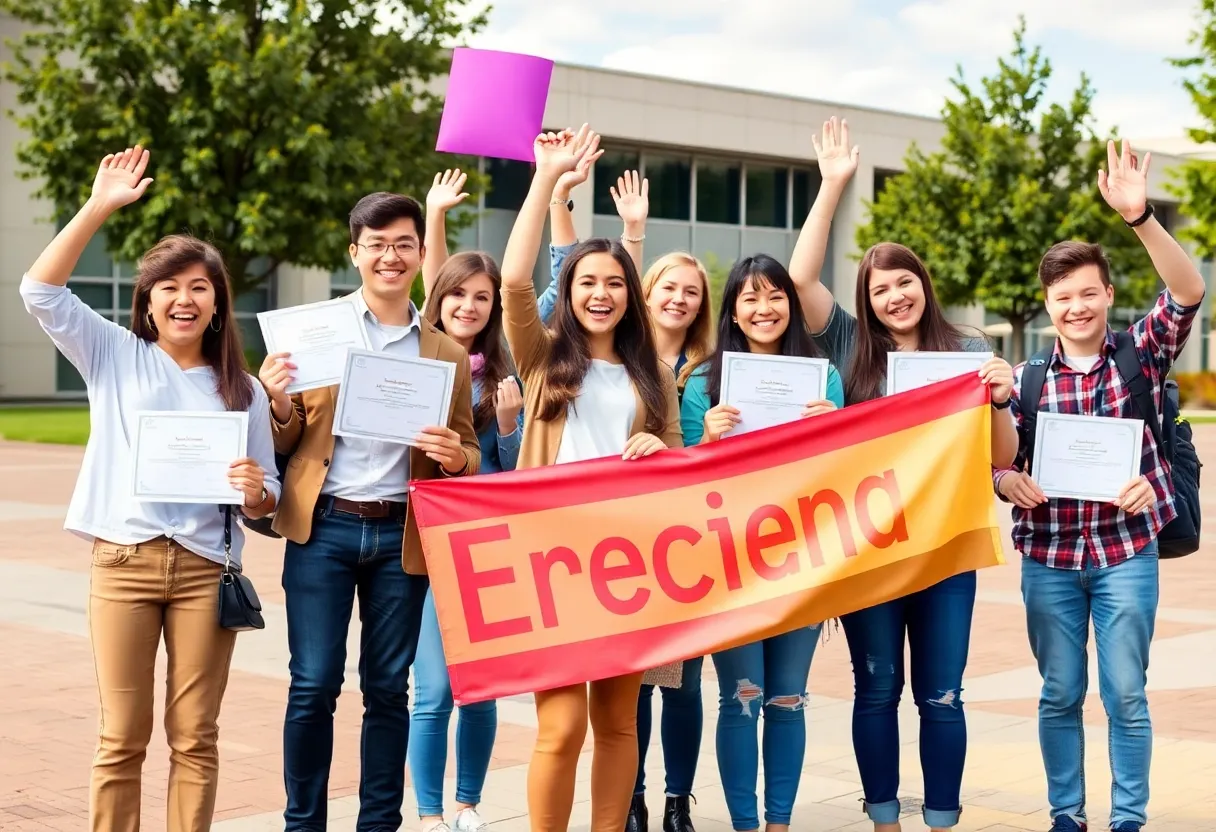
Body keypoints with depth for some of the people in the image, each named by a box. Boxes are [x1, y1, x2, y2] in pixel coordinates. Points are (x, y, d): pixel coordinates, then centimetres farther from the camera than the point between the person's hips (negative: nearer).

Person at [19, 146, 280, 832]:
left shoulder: (243, 389, 10)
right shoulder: (115, 356, 7)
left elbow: (268, 494, 12)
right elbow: (41, 290, -5)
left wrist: (255, 491, -12)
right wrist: (100, 207, -10)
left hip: (205, 568, 1)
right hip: (123, 562, -1)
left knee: (196, 737, 4)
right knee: (122, 737, 2)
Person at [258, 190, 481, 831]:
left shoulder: (448, 355, 9)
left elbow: (468, 454, 14)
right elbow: (288, 440, 7)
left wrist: (455, 456, -10)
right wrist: (280, 405, -15)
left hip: (401, 535, 1)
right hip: (322, 527, -1)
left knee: (388, 688, 7)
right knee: (314, 684, -1)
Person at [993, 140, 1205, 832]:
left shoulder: (1143, 353, -2)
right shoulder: (1027, 379, 3)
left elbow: (1189, 294, -19)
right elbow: (999, 461, 8)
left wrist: (1140, 217, -33)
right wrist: (1007, 481, -17)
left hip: (1126, 552, -2)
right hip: (1048, 558, 2)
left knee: (1126, 696, 3)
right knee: (1060, 695, 10)